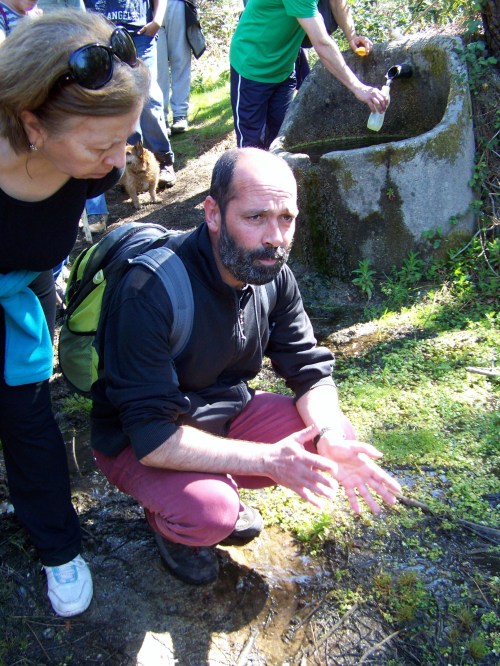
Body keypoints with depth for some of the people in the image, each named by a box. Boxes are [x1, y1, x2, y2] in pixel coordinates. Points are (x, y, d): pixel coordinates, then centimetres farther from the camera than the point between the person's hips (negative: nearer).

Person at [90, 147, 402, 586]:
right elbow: (150, 435, -33)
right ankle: (169, 519, 5)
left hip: (227, 412, 6)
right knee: (207, 513, -34)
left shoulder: (273, 274, -10)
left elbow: (310, 371, -4)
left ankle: (221, 492, 11)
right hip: (138, 442, -6)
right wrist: (266, 459, -35)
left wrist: (330, 438, -24)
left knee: (340, 438, -10)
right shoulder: (151, 293, -32)